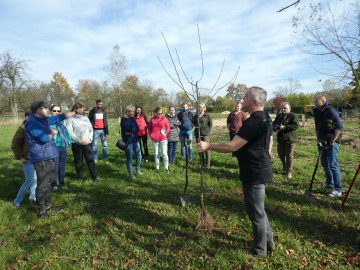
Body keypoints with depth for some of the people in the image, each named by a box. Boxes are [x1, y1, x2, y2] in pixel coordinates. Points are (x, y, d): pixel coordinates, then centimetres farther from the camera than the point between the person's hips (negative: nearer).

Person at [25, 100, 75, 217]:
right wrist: (52, 133, -4)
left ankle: (48, 205, 31)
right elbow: (45, 138, -25)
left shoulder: (44, 119, 10)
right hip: (41, 159, -9)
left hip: (50, 157, 9)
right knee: (42, 185, -1)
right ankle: (41, 209, 12)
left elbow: (60, 117, 18)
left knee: (48, 183, 18)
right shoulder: (32, 123, -18)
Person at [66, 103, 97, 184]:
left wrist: (89, 139, -4)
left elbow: (91, 130, 12)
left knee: (90, 159, -1)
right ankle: (80, 177, 20)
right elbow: (70, 132, -11)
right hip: (76, 144, -3)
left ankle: (94, 177, 6)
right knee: (78, 161, 7)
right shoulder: (71, 119, -2)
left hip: (87, 143, 3)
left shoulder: (86, 118, 12)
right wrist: (79, 141, -16)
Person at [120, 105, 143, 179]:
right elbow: (129, 129, -24)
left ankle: (138, 170, 34)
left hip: (135, 140, 6)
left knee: (139, 156, 12)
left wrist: (130, 132, -14)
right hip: (128, 141, -6)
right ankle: (130, 174, 21)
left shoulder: (132, 118, 7)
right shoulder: (124, 119, -12)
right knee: (129, 159, 5)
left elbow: (137, 129, -1)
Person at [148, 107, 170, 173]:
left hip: (163, 139, -2)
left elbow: (168, 127, 4)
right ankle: (157, 167, 24)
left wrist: (166, 133, -10)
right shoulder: (152, 119, 2)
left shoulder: (164, 118, -2)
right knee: (156, 154, 11)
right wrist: (151, 135, 0)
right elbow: (149, 129, 12)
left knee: (164, 153, -3)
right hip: (155, 140, 2)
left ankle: (166, 168, 7)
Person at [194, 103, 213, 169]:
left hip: (205, 134, -4)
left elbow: (210, 125, 1)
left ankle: (208, 164, 3)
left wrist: (208, 132, -4)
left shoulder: (207, 115, -1)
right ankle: (202, 163, 21)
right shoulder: (196, 116, 11)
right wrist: (195, 126, 4)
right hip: (198, 134, 5)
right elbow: (194, 123, 24)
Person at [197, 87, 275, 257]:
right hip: (261, 169, 10)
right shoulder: (265, 118, 9)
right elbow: (269, 143, 19)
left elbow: (232, 146, -27)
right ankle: (268, 242, 39)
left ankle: (259, 249, 26)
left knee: (256, 212, 7)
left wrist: (208, 145, -18)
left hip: (254, 173, -10)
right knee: (258, 209, 24)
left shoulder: (252, 122, -24)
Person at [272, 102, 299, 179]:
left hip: (290, 138, -6)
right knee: (280, 154, 14)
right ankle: (285, 167, 37)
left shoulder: (292, 116, -7)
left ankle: (289, 171, 5)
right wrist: (276, 128, -7)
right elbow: (274, 124, 16)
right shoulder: (279, 116, 13)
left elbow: (296, 125, -17)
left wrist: (285, 127, -23)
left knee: (289, 155, -3)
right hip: (280, 138, 7)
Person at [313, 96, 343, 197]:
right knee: (324, 163, 16)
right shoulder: (318, 113, 10)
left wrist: (332, 141, -18)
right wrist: (318, 140, 13)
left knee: (333, 165, -6)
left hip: (332, 143, -8)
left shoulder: (331, 111, -15)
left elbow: (339, 127, -19)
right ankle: (330, 184, 32)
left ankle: (338, 189, 4)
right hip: (324, 143, 8)